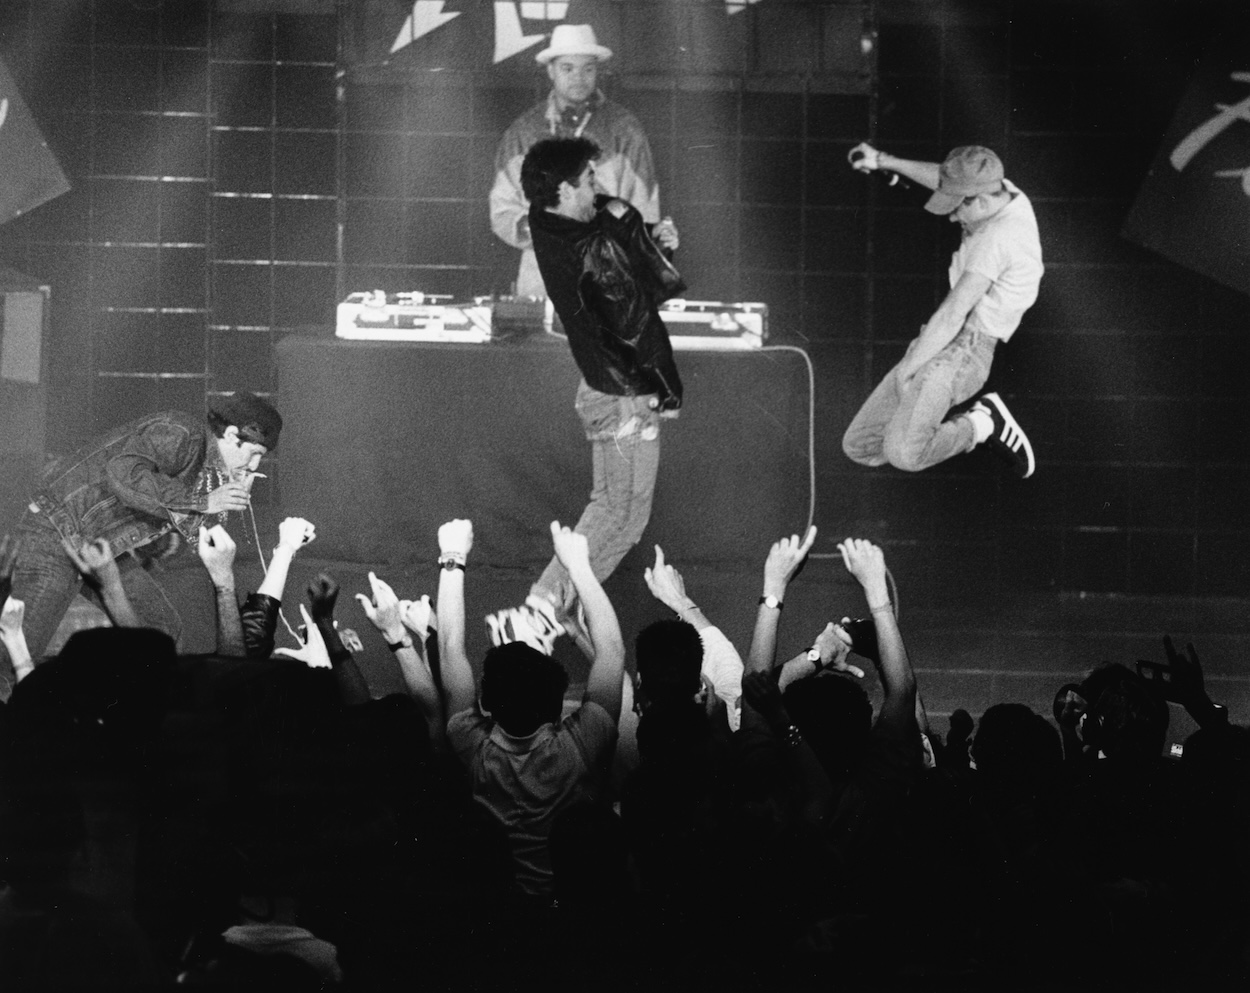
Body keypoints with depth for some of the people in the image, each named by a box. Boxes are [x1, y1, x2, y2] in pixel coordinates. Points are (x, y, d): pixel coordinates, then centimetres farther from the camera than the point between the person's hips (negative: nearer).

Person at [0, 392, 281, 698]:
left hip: (107, 548, 10)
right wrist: (201, 500, -31)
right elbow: (123, 476, -38)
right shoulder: (179, 434, -19)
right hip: (56, 534, -10)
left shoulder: (210, 469, 10)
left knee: (165, 632, 0)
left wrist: (235, 495, -3)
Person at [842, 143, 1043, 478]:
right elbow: (942, 179, 31)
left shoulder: (997, 239, -20)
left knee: (903, 453, -32)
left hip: (961, 351, -10)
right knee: (858, 447, 6)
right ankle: (964, 417, 10)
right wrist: (884, 161, 37)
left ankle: (984, 426, -6)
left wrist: (906, 370, -11)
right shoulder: (1000, 191, 8)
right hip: (939, 346, 10)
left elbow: (951, 316, -19)